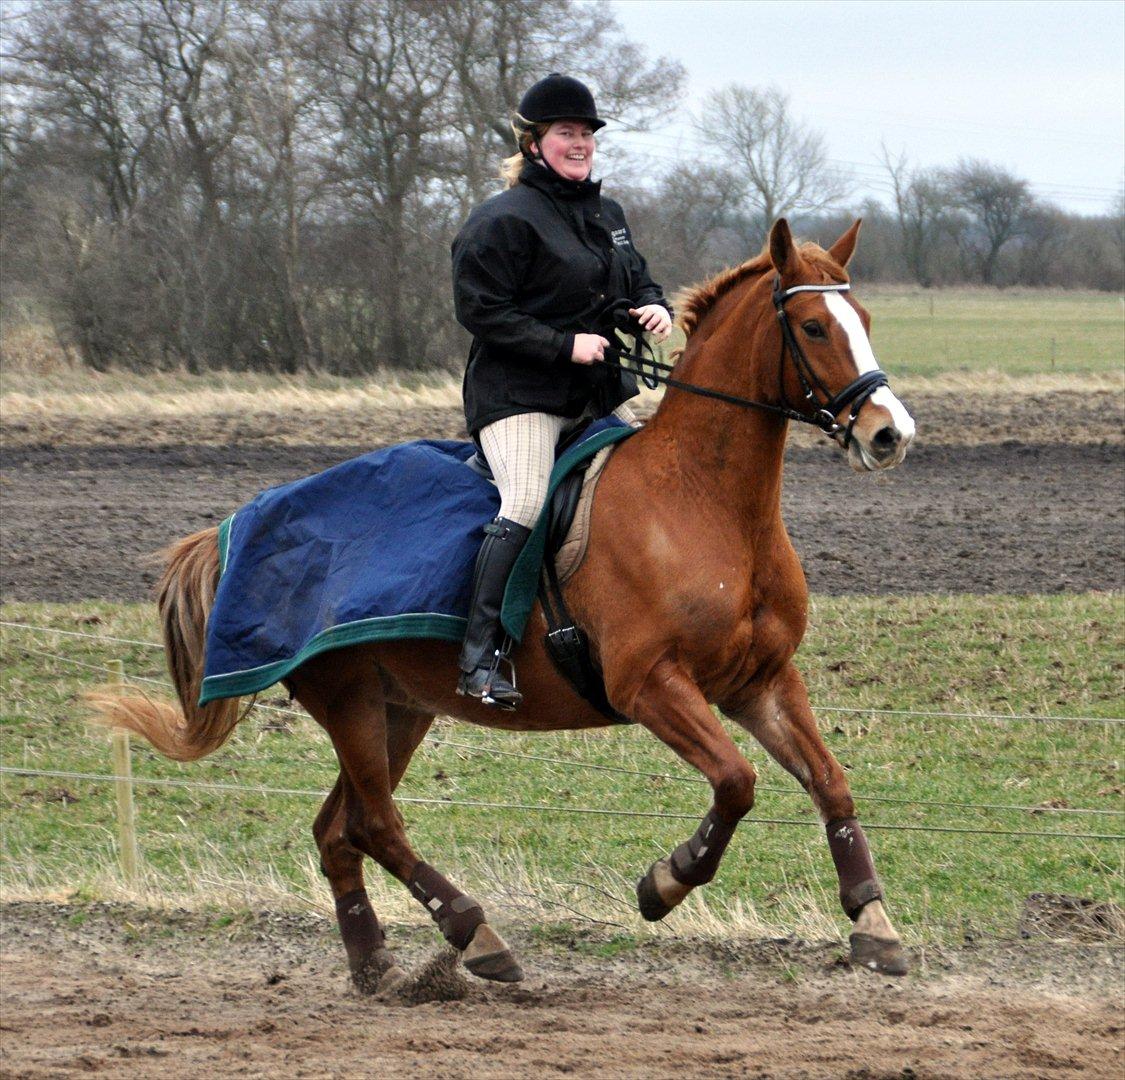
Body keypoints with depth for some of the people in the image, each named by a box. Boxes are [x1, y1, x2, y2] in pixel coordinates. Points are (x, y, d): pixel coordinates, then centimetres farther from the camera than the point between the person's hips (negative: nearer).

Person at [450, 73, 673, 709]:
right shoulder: (503, 221, -10)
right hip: (521, 394, -8)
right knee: (527, 507, -24)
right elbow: (482, 311, -15)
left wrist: (656, 308, 1)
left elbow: (637, 280, 26)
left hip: (604, 390, 8)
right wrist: (565, 345, -20)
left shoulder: (607, 213, 16)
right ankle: (481, 656, -26)